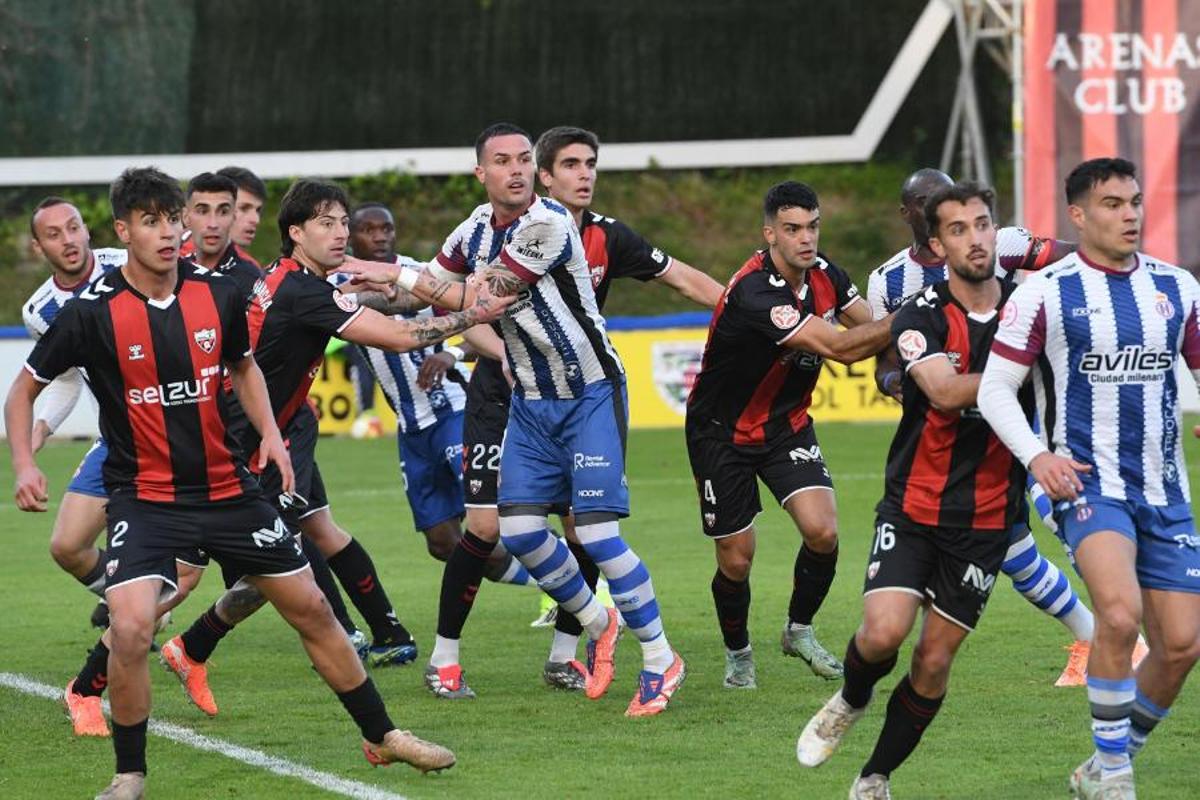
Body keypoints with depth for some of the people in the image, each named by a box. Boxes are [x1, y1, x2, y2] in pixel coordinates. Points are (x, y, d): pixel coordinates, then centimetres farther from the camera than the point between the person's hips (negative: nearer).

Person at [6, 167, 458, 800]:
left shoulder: (217, 296, -2)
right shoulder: (92, 314, -12)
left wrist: (269, 432, 4)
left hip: (227, 487, 4)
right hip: (143, 497, -4)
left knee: (312, 610, 10)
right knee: (130, 628, -24)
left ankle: (380, 736, 28)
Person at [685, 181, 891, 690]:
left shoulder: (823, 274, -7)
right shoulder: (753, 293, -32)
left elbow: (869, 326, 7)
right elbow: (839, 347, -35)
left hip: (787, 425, 5)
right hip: (722, 433, -5)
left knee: (822, 531, -14)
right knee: (736, 560, 1)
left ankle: (800, 629, 12)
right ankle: (738, 653, 29)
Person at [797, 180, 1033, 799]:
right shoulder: (919, 319, -10)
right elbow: (944, 391, -28)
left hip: (987, 517, 2)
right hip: (913, 508, -2)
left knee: (934, 662, 1)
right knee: (883, 632, -19)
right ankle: (850, 701, 17)